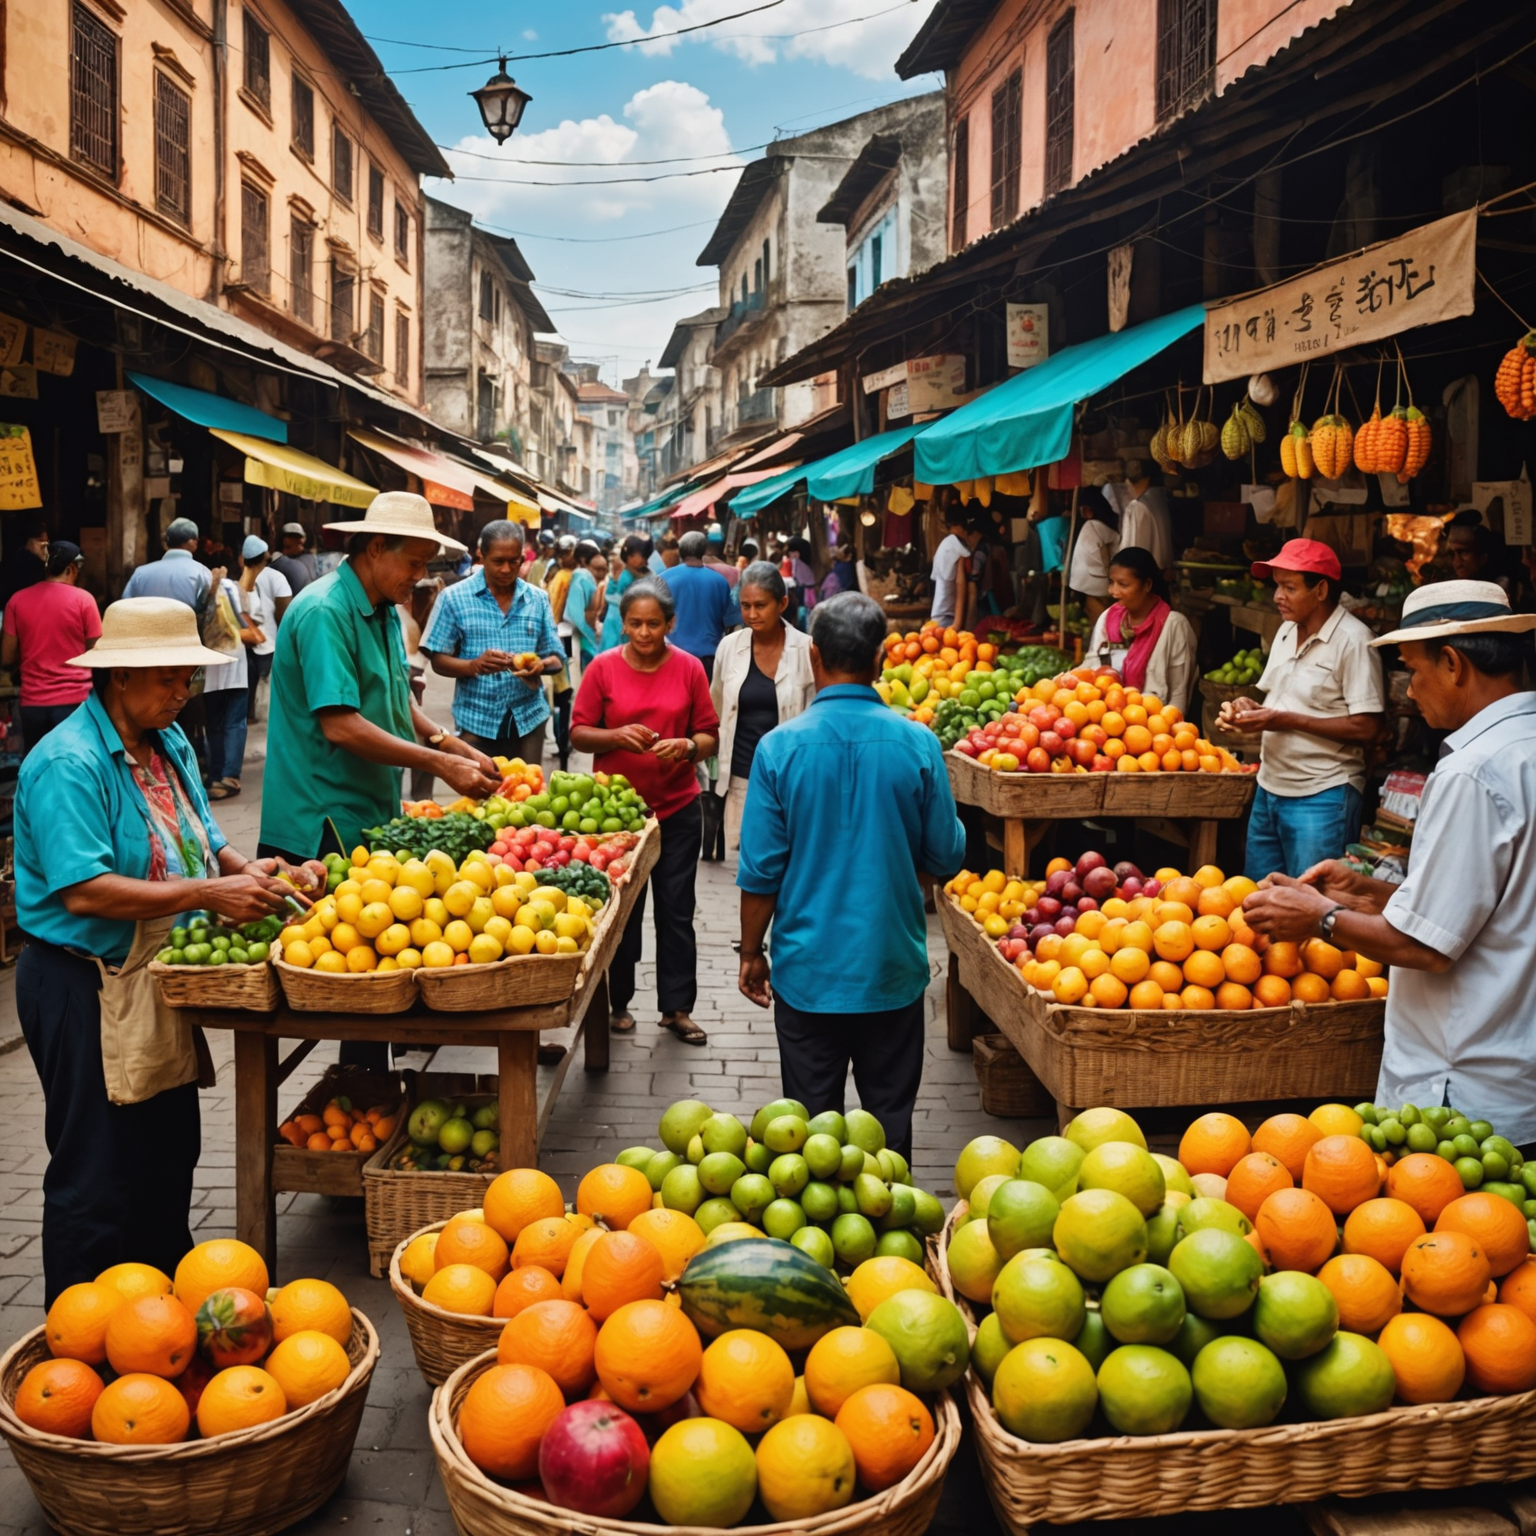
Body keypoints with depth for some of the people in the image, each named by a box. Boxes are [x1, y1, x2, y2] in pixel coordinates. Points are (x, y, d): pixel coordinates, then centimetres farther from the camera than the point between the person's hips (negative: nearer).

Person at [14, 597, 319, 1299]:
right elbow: (83, 892, -27)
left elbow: (201, 845, 14)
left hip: (158, 979, 9)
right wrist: (209, 893, -27)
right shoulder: (68, 762, -19)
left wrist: (252, 872, -7)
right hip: (87, 994, -9)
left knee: (169, 1155, 19)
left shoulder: (169, 744, 9)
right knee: (96, 1180, 1)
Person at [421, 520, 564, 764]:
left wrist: (540, 666, -16)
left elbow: (557, 658, 8)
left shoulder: (538, 599, 7)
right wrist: (474, 665, -22)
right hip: (477, 722, -3)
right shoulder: (454, 597, -2)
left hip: (529, 719, 3)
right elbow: (438, 660, -3)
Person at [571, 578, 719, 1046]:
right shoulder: (603, 668, -2)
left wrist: (686, 747, -18)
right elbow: (578, 733, 0)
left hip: (677, 808, 1)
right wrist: (616, 736, -18)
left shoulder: (689, 668, 0)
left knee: (676, 911, 4)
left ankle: (677, 1007, 15)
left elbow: (709, 735, 3)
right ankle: (618, 1003, 22)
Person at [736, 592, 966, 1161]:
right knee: (890, 1117, 14)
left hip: (808, 969, 0)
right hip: (893, 967, 1)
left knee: (812, 1120, 12)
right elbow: (946, 857, 0)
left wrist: (751, 952, 6)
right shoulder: (917, 745, -9)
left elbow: (760, 871, -7)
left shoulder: (780, 747, -11)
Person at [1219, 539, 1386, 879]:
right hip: (1269, 788, 8)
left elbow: (1365, 728, -19)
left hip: (1322, 798, -8)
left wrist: (1286, 720, -19)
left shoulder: (1352, 640, -15)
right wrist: (1249, 710, -3)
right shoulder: (1287, 632, 10)